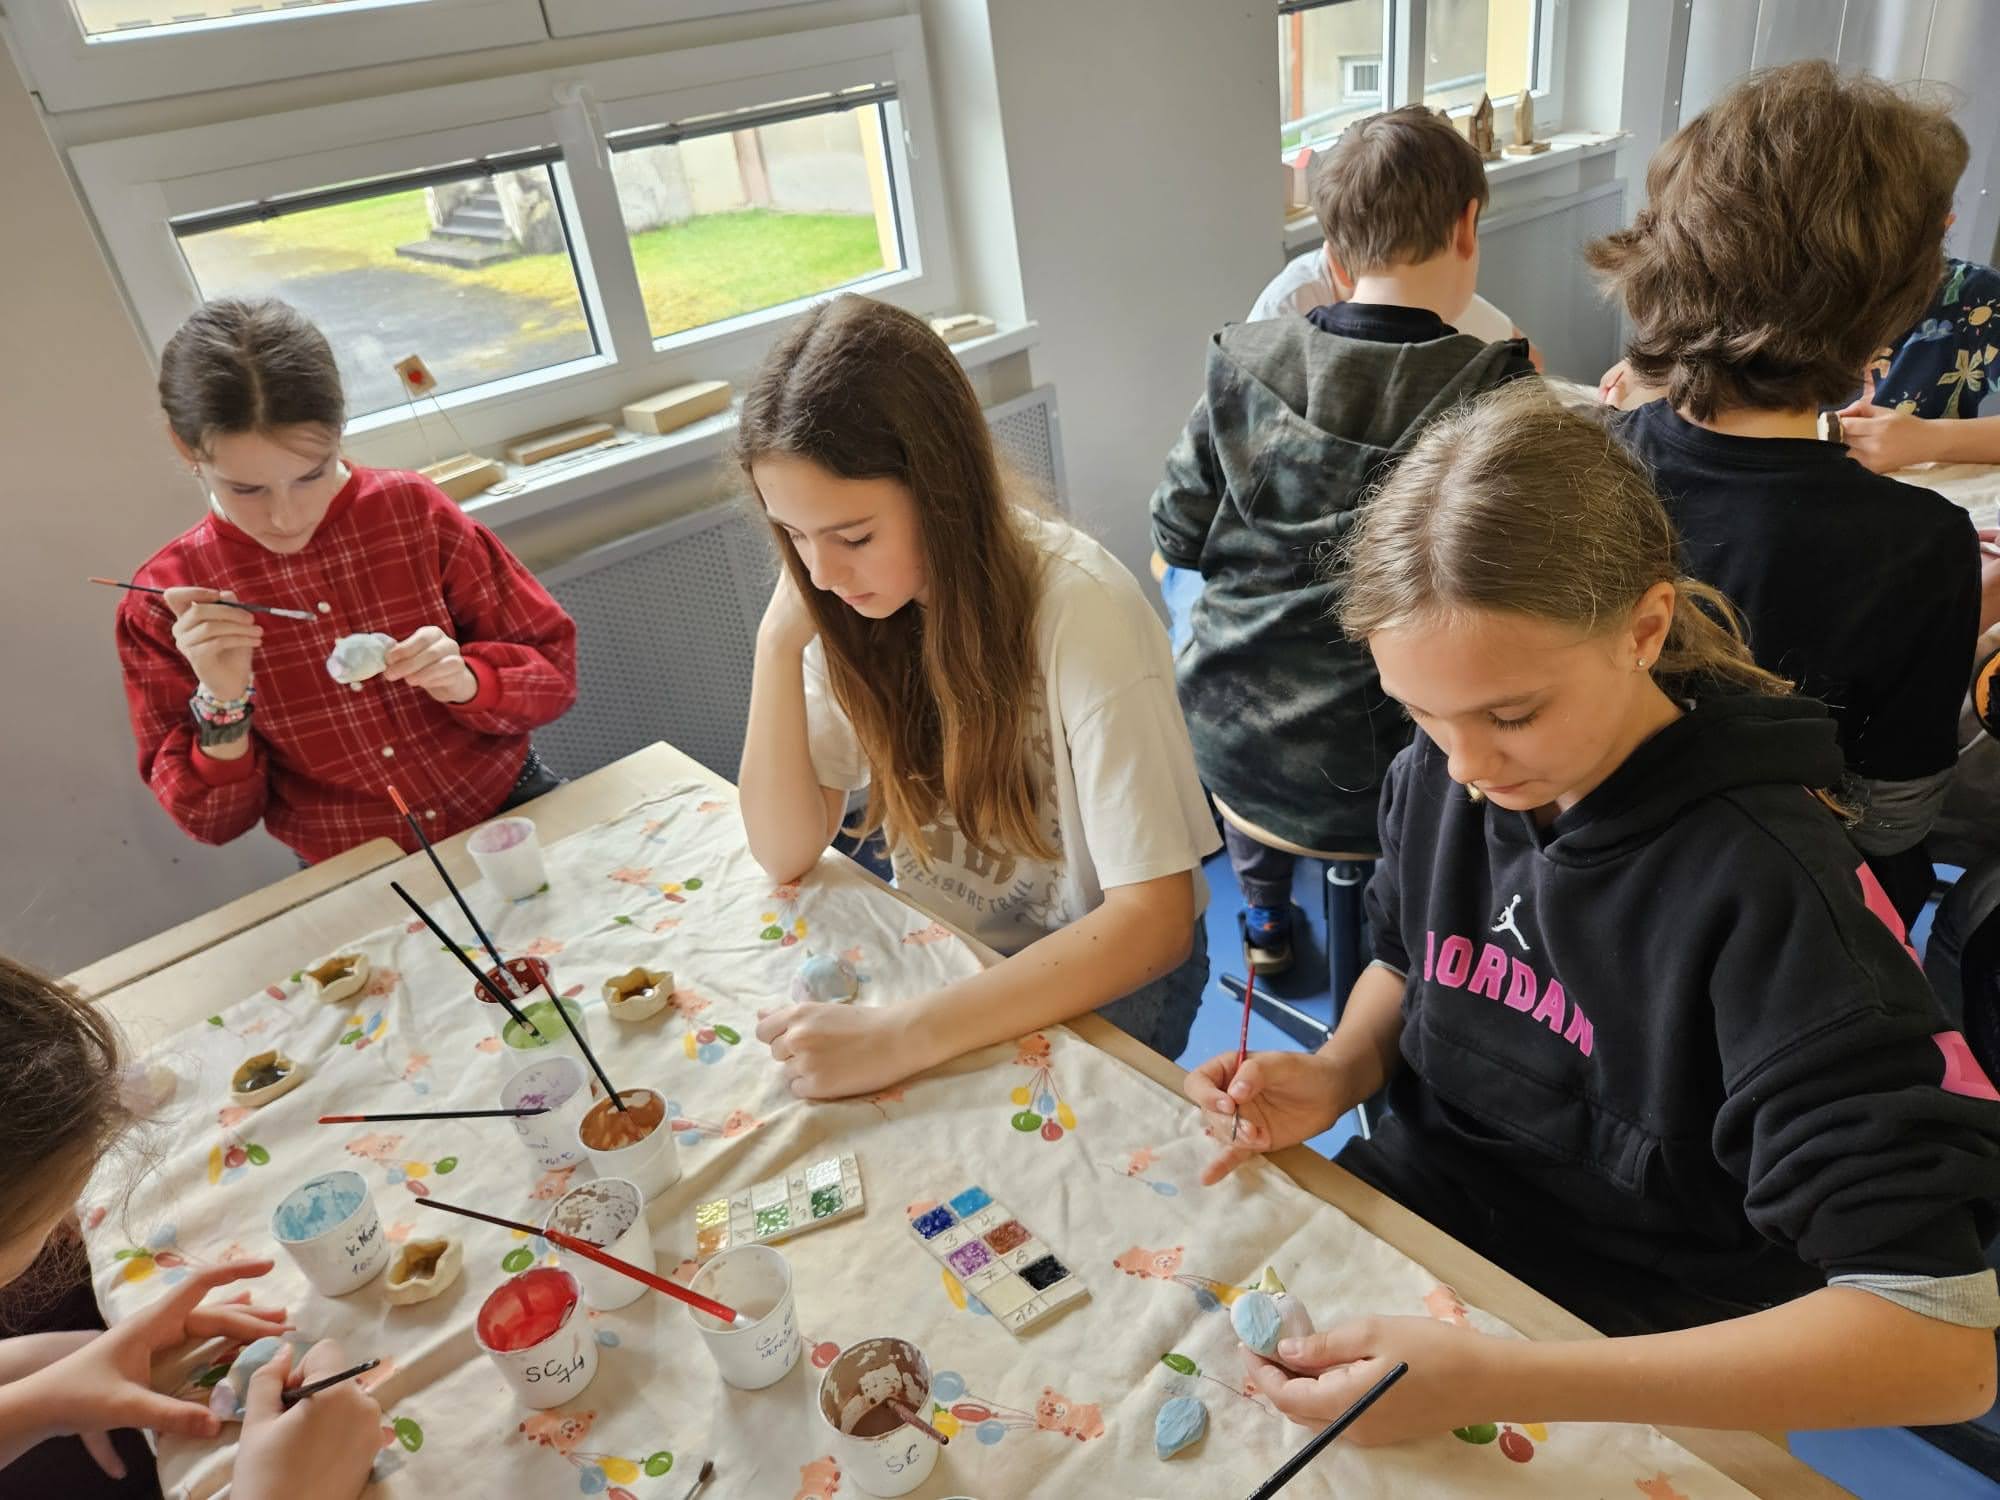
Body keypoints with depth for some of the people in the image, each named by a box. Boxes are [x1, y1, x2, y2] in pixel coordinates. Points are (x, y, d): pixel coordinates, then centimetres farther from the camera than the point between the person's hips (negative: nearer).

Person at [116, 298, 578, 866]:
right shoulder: (166, 601, -4)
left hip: (512, 817, 0)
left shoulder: (413, 510, -5)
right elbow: (213, 820, 0)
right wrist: (223, 704, -17)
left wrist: (465, 680, -20)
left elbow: (553, 668, -1)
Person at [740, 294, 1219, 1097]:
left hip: (1097, 969, -4)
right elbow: (787, 852, -8)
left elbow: (1154, 920, -29)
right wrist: (779, 643, -21)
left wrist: (906, 1037, -38)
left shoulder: (1078, 606, -27)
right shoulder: (849, 599, -9)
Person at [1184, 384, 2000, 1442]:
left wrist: (1497, 1382, -36)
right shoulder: (1437, 773, -10)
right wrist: (1336, 1074, -12)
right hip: (1415, 1207, 4)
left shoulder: (1765, 887, -26)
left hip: (1640, 1365, -3)